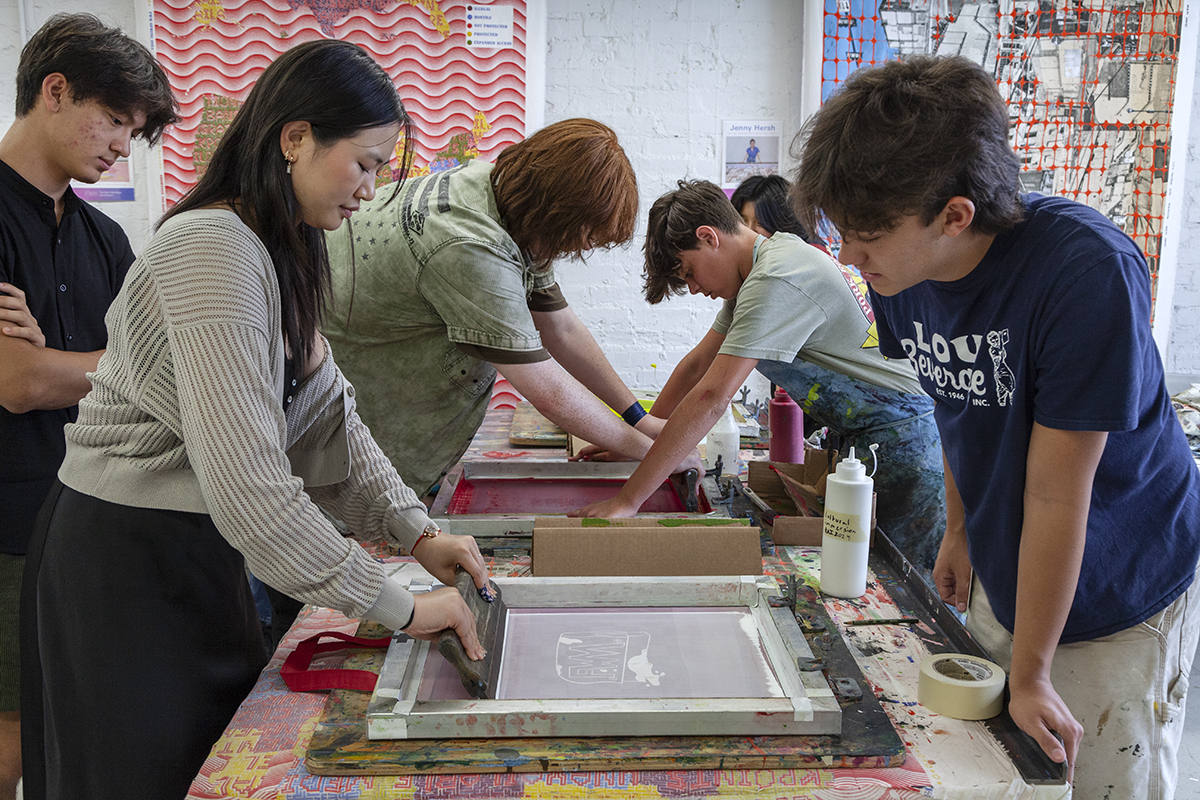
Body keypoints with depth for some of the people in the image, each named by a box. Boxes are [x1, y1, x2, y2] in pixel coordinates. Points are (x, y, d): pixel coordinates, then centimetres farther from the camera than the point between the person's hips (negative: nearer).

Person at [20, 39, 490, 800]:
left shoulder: (282, 254, 7)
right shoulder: (213, 250, -24)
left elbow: (326, 414, 6)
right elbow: (246, 482, -31)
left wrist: (418, 531, -4)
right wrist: (400, 608, -25)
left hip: (194, 552, 9)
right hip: (127, 559, -9)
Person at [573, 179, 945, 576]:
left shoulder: (776, 282, -22)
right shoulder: (758, 271, 11)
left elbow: (712, 397, -28)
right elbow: (697, 365, 15)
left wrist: (627, 500, -26)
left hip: (901, 435, -10)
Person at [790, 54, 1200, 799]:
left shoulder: (1087, 271, -31)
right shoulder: (903, 272, -11)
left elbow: (1056, 492, -27)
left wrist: (1030, 675, -19)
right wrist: (960, 530, 10)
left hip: (1116, 597, -5)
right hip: (1000, 579, 6)